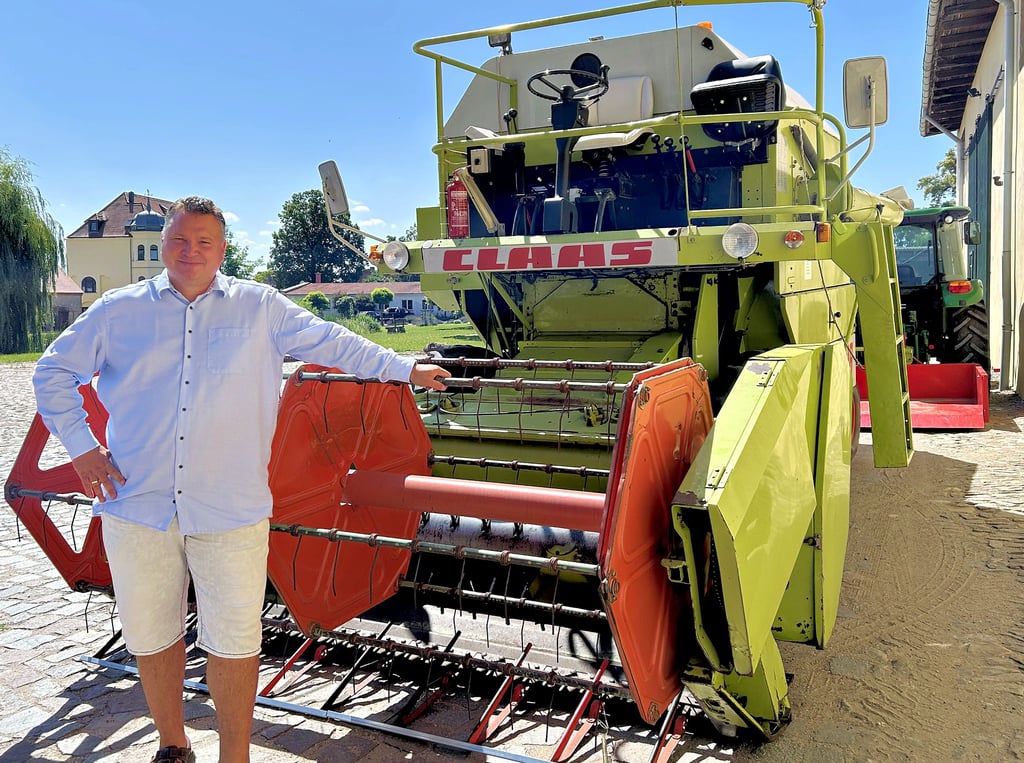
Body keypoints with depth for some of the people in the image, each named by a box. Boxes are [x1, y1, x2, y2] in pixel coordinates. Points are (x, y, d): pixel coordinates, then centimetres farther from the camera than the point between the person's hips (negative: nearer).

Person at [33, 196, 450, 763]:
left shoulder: (259, 307, 5)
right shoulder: (118, 311, 7)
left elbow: (331, 343, 11)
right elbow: (53, 371, 16)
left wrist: (406, 369, 11)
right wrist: (80, 446, 7)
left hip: (231, 511, -2)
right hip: (137, 506, 2)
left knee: (234, 641, 2)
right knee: (150, 636, 14)